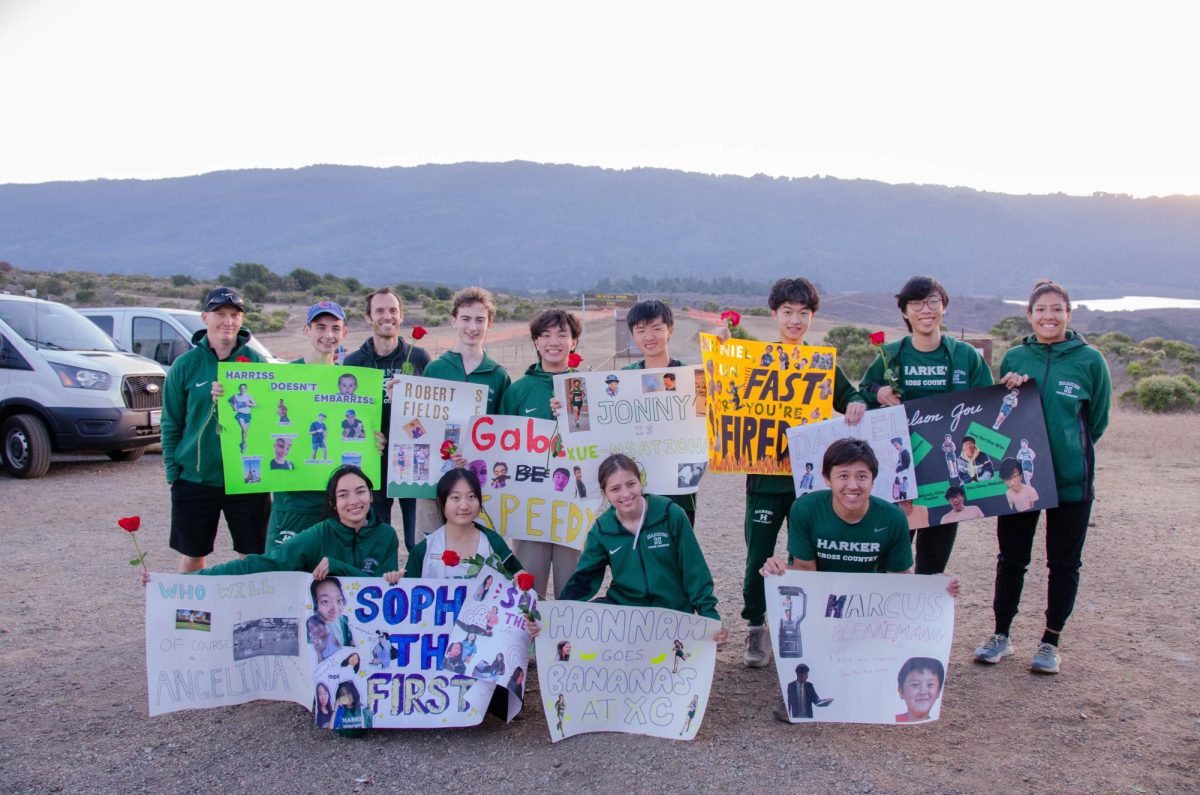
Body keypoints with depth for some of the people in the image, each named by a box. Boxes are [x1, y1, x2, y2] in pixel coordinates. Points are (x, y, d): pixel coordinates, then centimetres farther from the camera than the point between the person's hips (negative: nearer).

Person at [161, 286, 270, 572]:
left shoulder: (255, 361, 0)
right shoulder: (186, 364, -1)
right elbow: (171, 423, 3)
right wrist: (172, 471, -2)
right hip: (195, 478, 0)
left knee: (254, 555, 7)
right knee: (191, 556, 12)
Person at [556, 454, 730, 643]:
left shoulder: (671, 515, -9)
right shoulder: (602, 529, -1)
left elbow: (694, 570, -5)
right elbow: (584, 577, 3)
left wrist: (709, 614, -9)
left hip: (672, 612, -2)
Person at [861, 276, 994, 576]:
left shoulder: (967, 356, 2)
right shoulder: (889, 355, 2)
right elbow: (861, 397, 11)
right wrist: (877, 393, -11)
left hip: (949, 472, 1)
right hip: (898, 470, -1)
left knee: (934, 563, 10)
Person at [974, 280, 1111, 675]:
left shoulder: (1090, 359, -4)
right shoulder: (1014, 358, 2)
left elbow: (1097, 420, 3)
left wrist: (1067, 450, 5)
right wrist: (1008, 391, -9)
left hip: (1071, 477, -2)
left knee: (1064, 563, 9)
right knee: (1011, 558, 10)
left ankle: (1050, 643, 24)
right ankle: (1001, 635, 24)